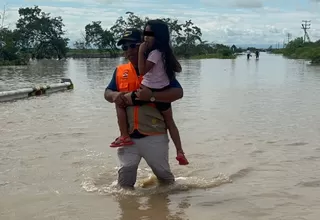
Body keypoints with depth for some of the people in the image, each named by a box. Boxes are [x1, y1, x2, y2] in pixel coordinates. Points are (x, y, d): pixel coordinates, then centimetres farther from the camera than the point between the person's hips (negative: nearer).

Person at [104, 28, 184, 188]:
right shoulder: (120, 71, 9)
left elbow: (178, 92, -13)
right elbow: (107, 92, 17)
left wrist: (151, 95, -27)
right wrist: (114, 95, -9)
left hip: (154, 136, -2)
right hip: (128, 136, 3)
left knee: (163, 173, 15)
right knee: (125, 172, -3)